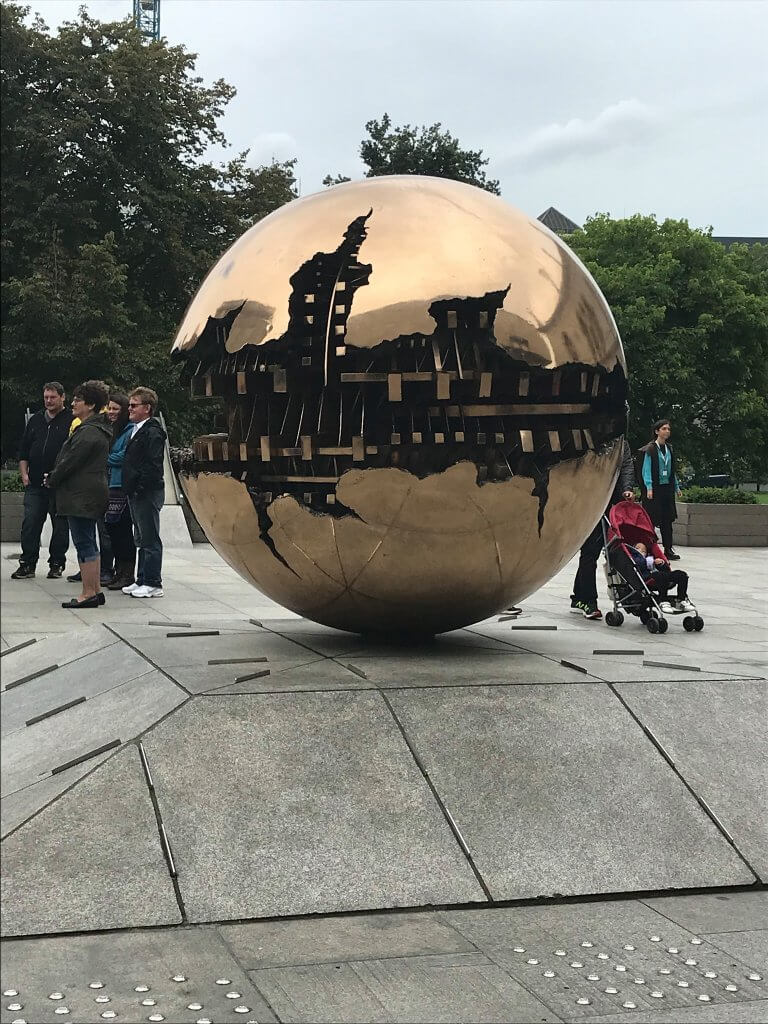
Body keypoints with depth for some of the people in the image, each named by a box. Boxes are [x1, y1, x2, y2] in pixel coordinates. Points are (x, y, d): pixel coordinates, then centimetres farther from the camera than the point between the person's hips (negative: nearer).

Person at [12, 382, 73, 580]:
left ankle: (56, 564, 13)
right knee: (30, 524, 1)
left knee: (60, 525, 3)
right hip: (34, 483, 5)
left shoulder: (71, 421, -2)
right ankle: (27, 564, 7)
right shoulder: (35, 421, 16)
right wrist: (24, 474, 8)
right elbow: (23, 450, 19)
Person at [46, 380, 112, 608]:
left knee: (84, 543, -7)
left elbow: (71, 461, -16)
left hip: (82, 495, -11)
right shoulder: (95, 429, 17)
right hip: (92, 493, 11)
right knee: (89, 543, 14)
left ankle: (88, 593, -5)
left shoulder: (89, 432, -17)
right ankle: (95, 590, 18)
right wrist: (54, 477, 15)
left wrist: (52, 480, -3)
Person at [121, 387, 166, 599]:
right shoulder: (136, 430, 17)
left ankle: (153, 584, 0)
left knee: (150, 539, -5)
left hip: (147, 493, -10)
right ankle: (142, 580, 22)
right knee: (142, 539, 15)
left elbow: (153, 466, -20)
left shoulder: (153, 433, -14)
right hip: (136, 494, 10)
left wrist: (139, 487, -19)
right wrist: (130, 489, 13)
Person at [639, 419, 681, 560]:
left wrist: (676, 487, 16)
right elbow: (646, 469, -10)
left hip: (667, 487, 6)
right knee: (652, 520, -4)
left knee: (667, 519, 7)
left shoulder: (669, 449, 12)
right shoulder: (650, 449, -7)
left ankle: (668, 549, 12)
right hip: (655, 488, -6)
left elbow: (672, 470, 18)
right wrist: (649, 487, -19)